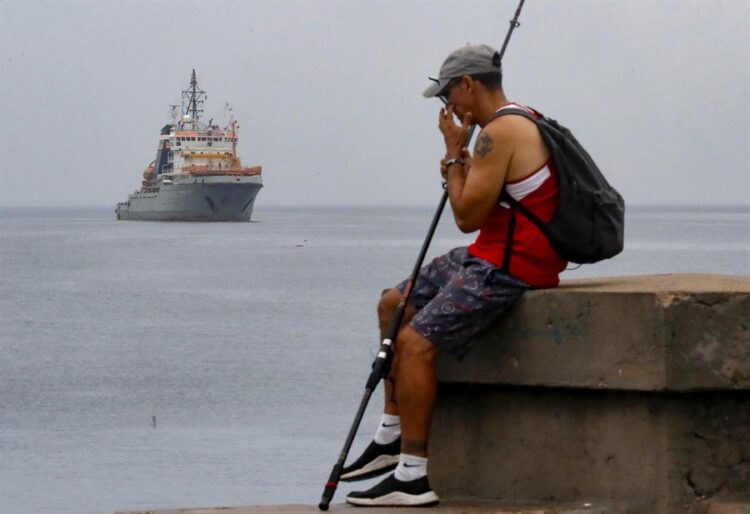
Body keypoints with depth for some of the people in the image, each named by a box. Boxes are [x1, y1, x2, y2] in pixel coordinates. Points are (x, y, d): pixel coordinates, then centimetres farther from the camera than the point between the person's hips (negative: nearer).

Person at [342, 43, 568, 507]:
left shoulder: (500, 133, -19)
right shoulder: (523, 122, 15)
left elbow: (467, 216, -18)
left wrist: (454, 152, -8)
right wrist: (458, 170, 3)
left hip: (508, 266, -11)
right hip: (487, 256, 11)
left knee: (416, 341, -19)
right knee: (394, 306, 16)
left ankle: (413, 477, -19)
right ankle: (392, 438, 19)